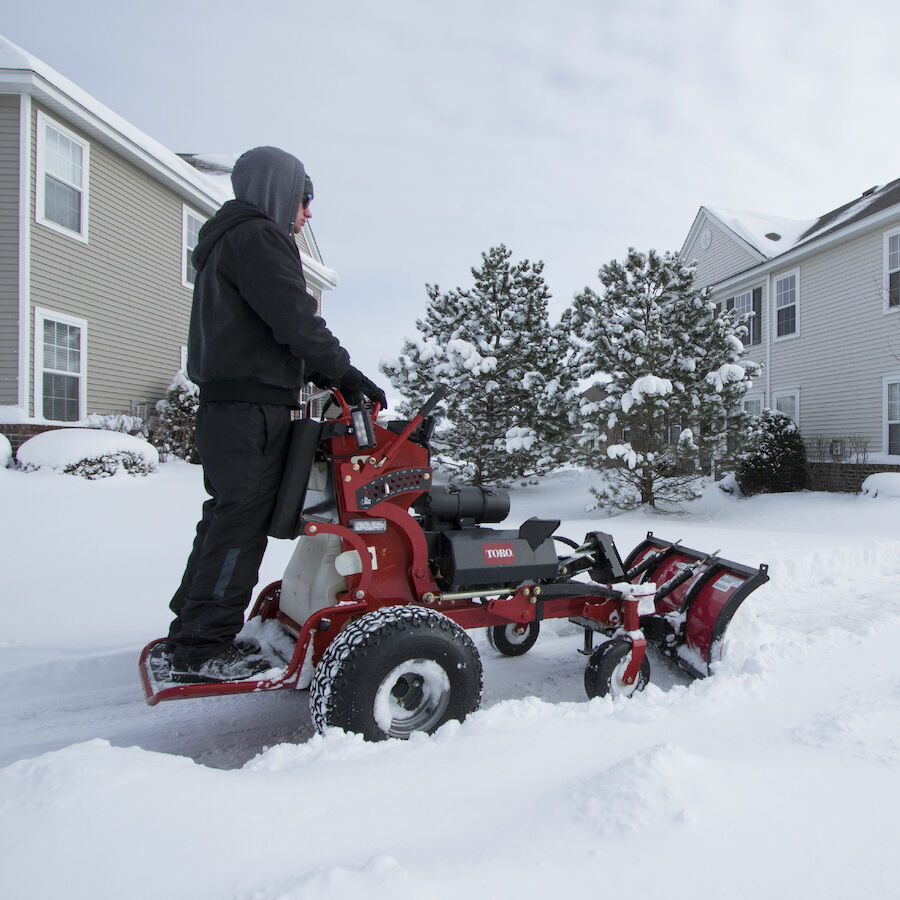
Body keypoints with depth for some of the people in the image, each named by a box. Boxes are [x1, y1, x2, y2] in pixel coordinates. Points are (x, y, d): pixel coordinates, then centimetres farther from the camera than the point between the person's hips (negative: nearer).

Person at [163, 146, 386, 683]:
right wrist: (347, 376, -7)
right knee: (241, 522, -7)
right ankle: (204, 649, 0)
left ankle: (191, 633, 24)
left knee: (227, 518, 15)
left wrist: (324, 376, 13)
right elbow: (297, 321, -16)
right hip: (253, 407, -10)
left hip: (225, 405, 10)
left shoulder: (225, 242, 27)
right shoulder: (257, 236, -6)